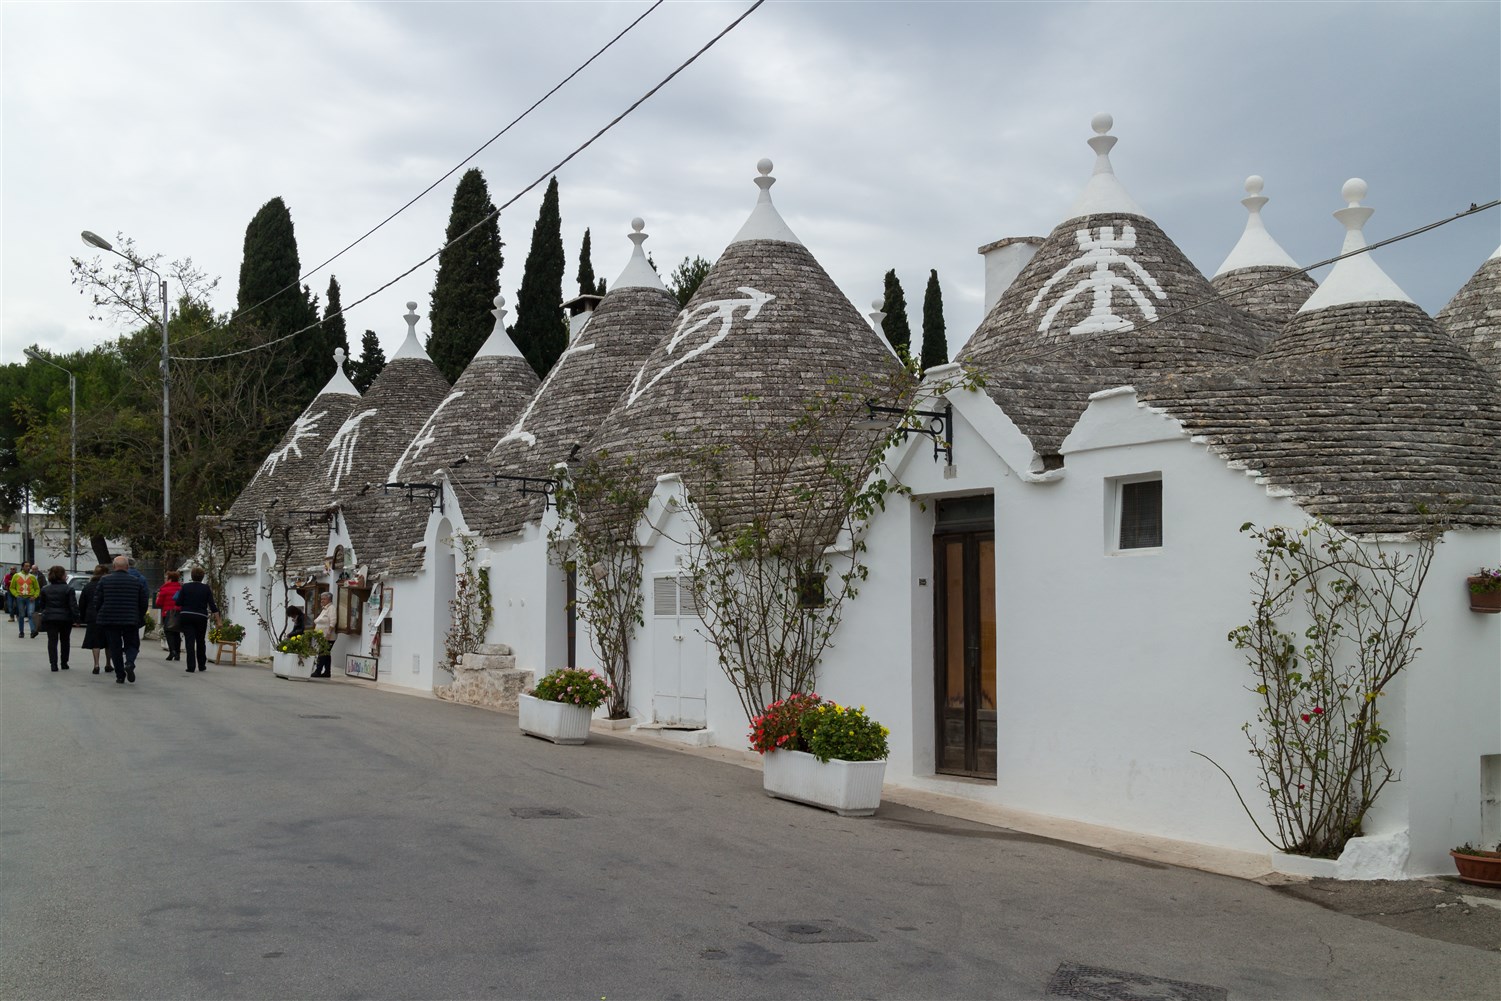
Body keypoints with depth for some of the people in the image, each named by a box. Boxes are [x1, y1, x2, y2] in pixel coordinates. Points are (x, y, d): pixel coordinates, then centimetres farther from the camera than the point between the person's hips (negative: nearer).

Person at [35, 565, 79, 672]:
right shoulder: (68, 589, -9)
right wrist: (76, 617, -7)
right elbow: (73, 605, -12)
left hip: (49, 618, 2)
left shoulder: (45, 589, 4)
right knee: (65, 641, 14)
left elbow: (41, 605, 11)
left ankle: (54, 664, -9)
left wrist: (41, 614, 22)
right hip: (65, 618, -2)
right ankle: (64, 663, 19)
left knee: (52, 641, 1)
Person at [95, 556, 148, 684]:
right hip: (131, 620, 0)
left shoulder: (104, 580, -1)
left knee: (115, 647, 8)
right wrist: (140, 618, 16)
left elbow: (97, 600, 0)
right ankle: (129, 663, -16)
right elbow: (144, 602, 2)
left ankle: (120, 675, 6)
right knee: (132, 644, 12)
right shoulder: (137, 581, 0)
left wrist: (100, 614, 16)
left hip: (109, 619, 0)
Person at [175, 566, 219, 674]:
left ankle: (191, 667, -11)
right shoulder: (206, 588, -1)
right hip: (201, 617, 1)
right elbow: (212, 605, -3)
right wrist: (217, 620, -1)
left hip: (186, 617, -1)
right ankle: (202, 666, 21)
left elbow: (178, 603, -3)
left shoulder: (185, 587, -1)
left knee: (189, 641, -3)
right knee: (200, 642, 14)